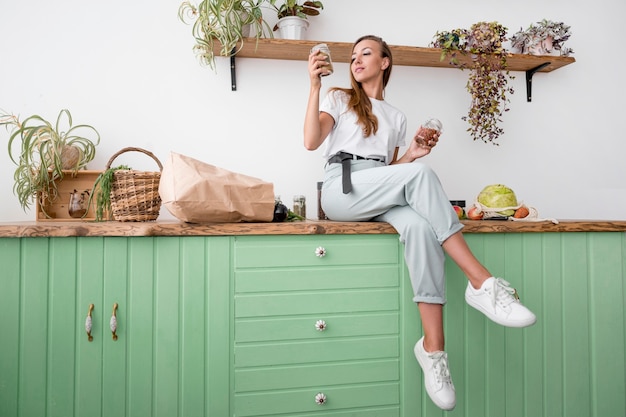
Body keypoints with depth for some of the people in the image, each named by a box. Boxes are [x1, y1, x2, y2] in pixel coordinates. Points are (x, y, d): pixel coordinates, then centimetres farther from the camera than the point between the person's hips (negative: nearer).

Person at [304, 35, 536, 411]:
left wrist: (410, 155, 3)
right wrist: (315, 87, -10)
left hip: (381, 198, 3)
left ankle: (433, 345, -34)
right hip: (341, 189, -3)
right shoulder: (339, 98, 16)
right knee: (421, 175, -31)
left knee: (419, 226, -33)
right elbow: (312, 141, -3)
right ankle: (482, 282, -31)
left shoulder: (396, 117, 26)